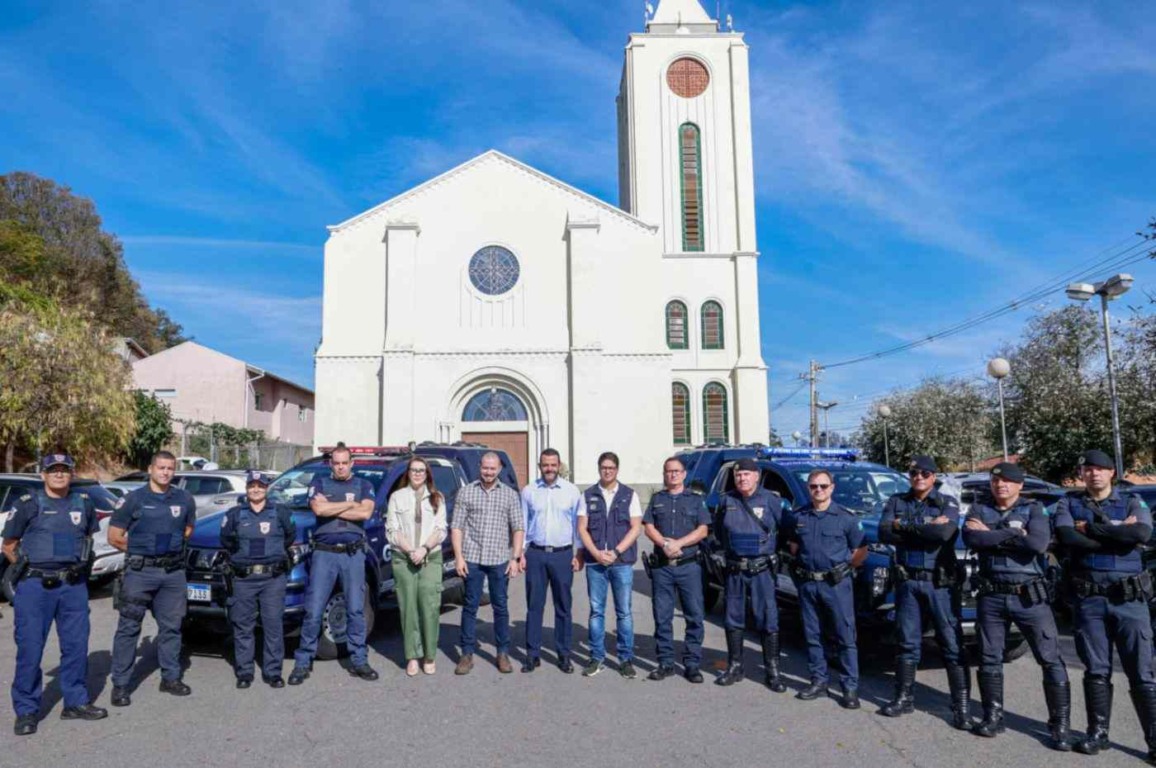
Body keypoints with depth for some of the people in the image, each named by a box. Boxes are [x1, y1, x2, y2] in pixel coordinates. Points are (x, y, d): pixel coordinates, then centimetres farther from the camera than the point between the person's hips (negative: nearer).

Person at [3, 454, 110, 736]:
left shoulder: (85, 503, 7)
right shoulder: (27, 504, -3)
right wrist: (29, 568, 2)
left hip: (74, 585, 3)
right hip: (35, 586, -3)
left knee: (76, 645, 8)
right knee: (30, 648, 0)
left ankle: (76, 702, 21)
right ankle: (26, 711, 12)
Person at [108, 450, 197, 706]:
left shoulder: (184, 500, 6)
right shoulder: (134, 499, -4)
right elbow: (114, 537, -1)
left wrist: (171, 547, 11)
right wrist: (138, 551, 5)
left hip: (173, 572, 3)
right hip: (139, 571, -3)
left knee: (171, 626, 10)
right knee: (128, 628, 1)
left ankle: (171, 678, 21)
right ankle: (120, 684, 9)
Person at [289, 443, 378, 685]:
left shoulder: (363, 485, 9)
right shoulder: (319, 483, 8)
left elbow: (365, 512, -10)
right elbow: (318, 509, -11)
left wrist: (331, 508, -8)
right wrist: (350, 504, -6)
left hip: (353, 554, 1)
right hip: (324, 553, -1)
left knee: (356, 610, 5)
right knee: (313, 611, 1)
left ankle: (358, 660, 15)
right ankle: (303, 662, 12)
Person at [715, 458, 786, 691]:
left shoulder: (771, 500, -5)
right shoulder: (727, 500, 6)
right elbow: (719, 531, 18)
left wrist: (777, 550, 0)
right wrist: (728, 549, 9)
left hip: (762, 569, -4)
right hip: (734, 569, 4)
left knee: (768, 620, -1)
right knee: (734, 620, 11)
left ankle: (772, 671, 9)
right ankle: (735, 667, 22)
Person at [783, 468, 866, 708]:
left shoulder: (846, 517, -4)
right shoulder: (797, 516, 5)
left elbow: (860, 550, 2)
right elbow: (792, 544, 20)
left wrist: (844, 569, 1)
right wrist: (803, 562, 10)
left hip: (837, 583, -4)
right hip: (807, 583, 4)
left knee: (845, 636, -1)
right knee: (812, 635, 10)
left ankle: (850, 688, 6)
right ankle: (819, 681, 22)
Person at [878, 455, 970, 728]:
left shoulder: (947, 503, 0)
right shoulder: (896, 502, 8)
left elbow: (944, 533, -20)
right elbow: (884, 533, -7)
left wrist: (904, 527, -11)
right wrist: (926, 531, -13)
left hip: (940, 582, -3)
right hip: (907, 582, 3)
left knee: (952, 645, -1)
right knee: (908, 643, 10)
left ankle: (961, 705, 7)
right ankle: (904, 698, 21)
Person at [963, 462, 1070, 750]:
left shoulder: (1033, 509, 2)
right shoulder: (980, 509, 7)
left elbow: (1038, 543, -18)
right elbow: (970, 538, -13)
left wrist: (991, 535, -12)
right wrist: (1014, 536, -14)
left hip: (1030, 596, -2)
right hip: (991, 597, 2)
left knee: (1050, 659, -1)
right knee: (990, 659, 9)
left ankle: (1060, 725, 9)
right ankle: (993, 717, 23)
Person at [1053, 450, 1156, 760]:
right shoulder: (1069, 503, 7)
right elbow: (1066, 537, -13)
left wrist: (1090, 529, -12)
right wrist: (1119, 534, -12)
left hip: (1129, 598, -1)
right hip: (1088, 599, 1)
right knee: (1096, 671, 8)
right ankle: (1098, 733, 19)